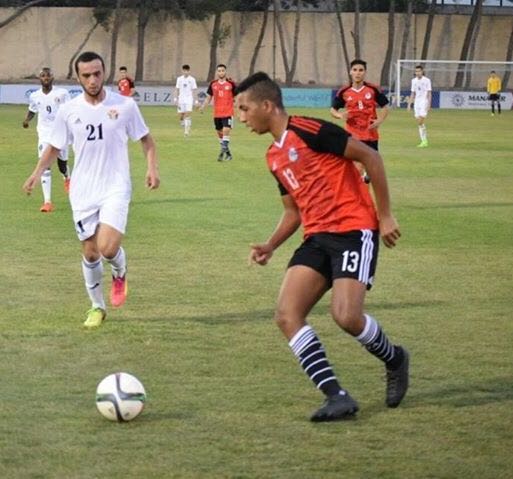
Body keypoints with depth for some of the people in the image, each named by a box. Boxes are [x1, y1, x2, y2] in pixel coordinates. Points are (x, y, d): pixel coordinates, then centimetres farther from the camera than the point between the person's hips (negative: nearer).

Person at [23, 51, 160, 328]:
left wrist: (152, 167, -9)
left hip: (115, 188, -2)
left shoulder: (125, 106, -6)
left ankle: (120, 273, 16)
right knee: (90, 253, 7)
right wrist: (38, 172, -2)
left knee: (108, 248, -19)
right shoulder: (68, 111, -1)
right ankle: (97, 307, 26)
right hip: (83, 192, 2)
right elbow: (54, 147, 12)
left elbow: (146, 139, 6)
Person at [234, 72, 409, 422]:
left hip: (353, 229, -8)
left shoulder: (307, 131, -11)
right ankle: (337, 397, -9)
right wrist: (271, 246, 7)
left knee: (347, 316, -21)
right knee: (287, 315, -10)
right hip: (317, 237, 8)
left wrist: (385, 216, -11)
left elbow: (370, 157, -12)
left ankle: (395, 360, 12)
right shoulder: (275, 157, 16)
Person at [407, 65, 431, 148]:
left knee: (421, 122, -16)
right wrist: (409, 104, 12)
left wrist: (429, 105, -11)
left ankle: (424, 141, -7)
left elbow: (429, 94, -4)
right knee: (419, 123, 3)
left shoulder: (427, 80, -4)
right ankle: (423, 141, 7)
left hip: (424, 102, -5)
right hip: (416, 103, 5)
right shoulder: (414, 81, 11)